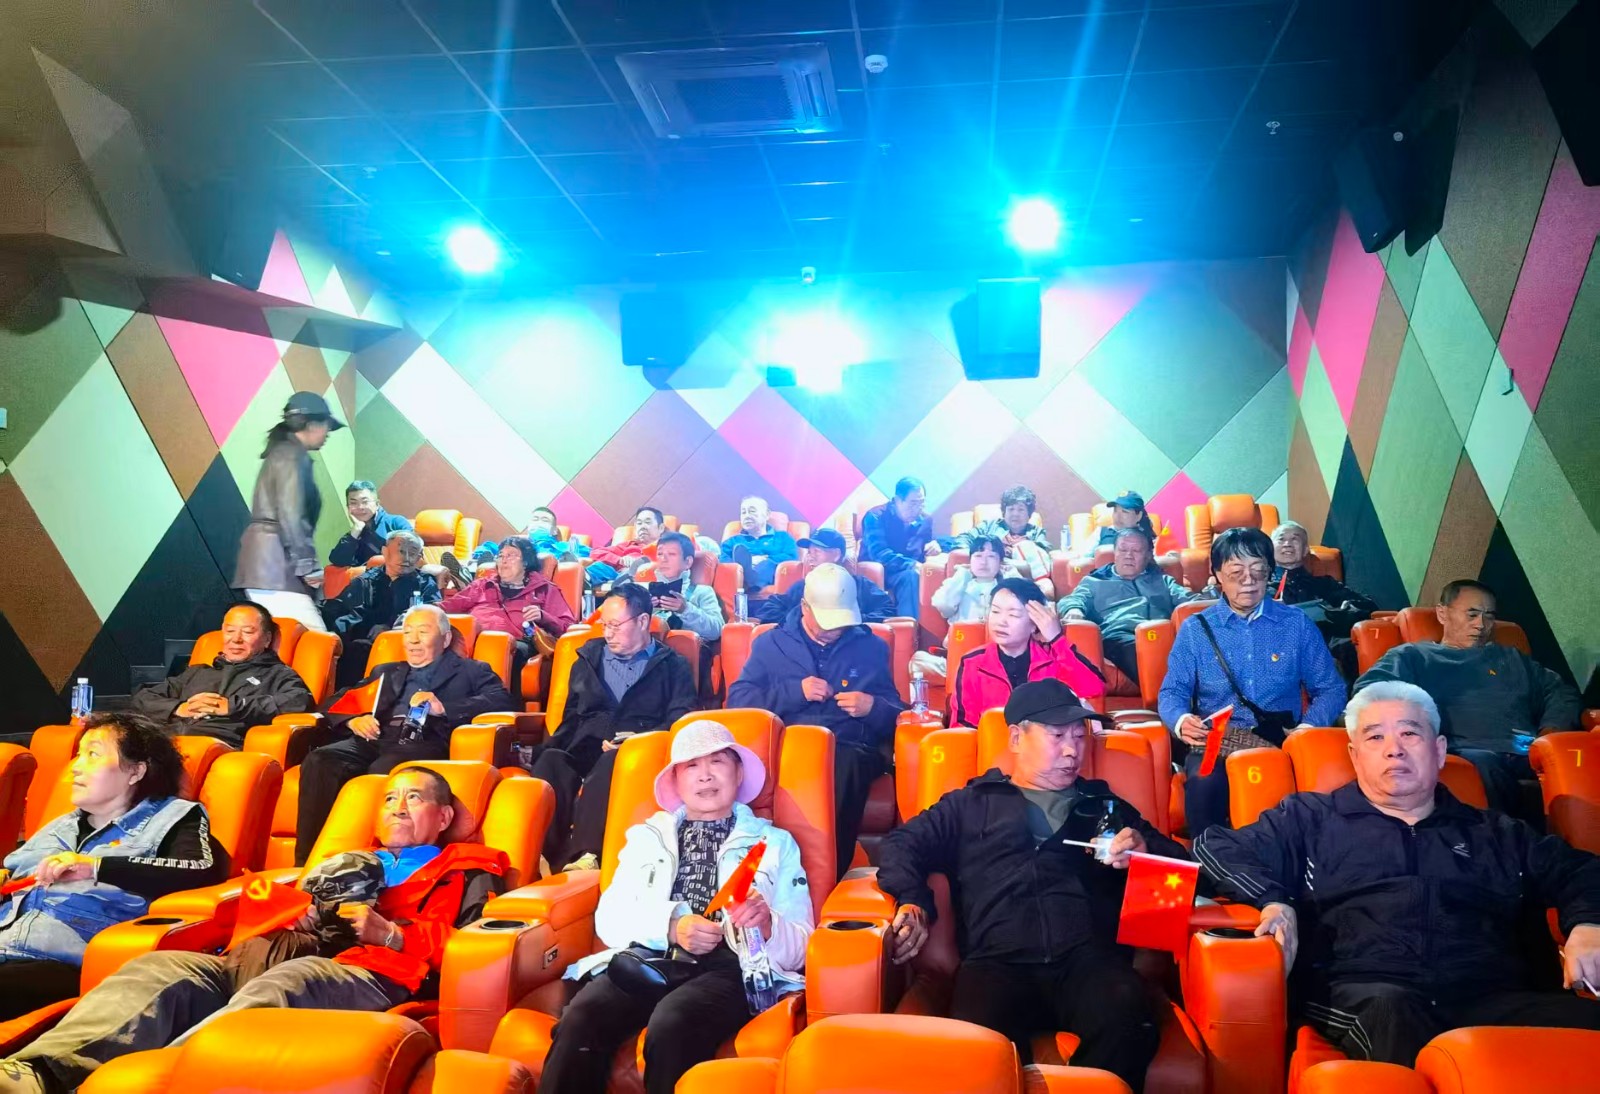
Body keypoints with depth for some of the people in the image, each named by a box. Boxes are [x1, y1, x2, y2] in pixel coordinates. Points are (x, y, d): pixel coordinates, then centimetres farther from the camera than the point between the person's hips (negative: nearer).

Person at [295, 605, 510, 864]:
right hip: (376, 740, 5)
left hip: (426, 743, -4)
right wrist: (354, 719, 2)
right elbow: (336, 702, 27)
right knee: (319, 761, -26)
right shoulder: (386, 672, 33)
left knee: (383, 770, -37)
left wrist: (443, 707, -13)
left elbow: (501, 701, 0)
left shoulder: (471, 671, 19)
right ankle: (306, 862, -25)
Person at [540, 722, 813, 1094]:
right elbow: (609, 919, 9)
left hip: (726, 967, -2)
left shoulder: (776, 843, 17)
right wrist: (670, 926, -11)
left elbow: (799, 948, 11)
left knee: (670, 1025, -36)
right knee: (579, 1021, -31)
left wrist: (768, 926, -13)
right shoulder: (646, 836, 23)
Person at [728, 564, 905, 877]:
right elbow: (737, 699, 5)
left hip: (851, 748, 1)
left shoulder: (871, 646, 17)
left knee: (847, 763, -38)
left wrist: (873, 708, -5)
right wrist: (794, 691, -5)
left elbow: (897, 714, 18)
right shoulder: (770, 643, 15)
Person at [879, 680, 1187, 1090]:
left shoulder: (1107, 805, 29)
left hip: (1090, 958, 2)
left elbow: (1180, 860, 27)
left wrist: (1144, 849, 3)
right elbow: (902, 844, 16)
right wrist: (913, 903, -5)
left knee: (1127, 1022, -34)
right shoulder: (972, 803, 25)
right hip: (999, 960, -2)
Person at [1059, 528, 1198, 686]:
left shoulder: (1162, 580, 38)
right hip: (1119, 634, -3)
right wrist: (1073, 609, -15)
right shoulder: (1094, 581, 30)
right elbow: (1071, 601, 13)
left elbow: (1185, 598, 22)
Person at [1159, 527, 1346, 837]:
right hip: (1215, 741, -1)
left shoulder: (1297, 624, 10)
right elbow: (1172, 692, 5)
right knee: (1204, 783, -35)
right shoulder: (1194, 629, 7)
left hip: (1280, 741, 1)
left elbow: (1330, 688, 10)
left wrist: (1307, 729, -9)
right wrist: (1182, 721, -19)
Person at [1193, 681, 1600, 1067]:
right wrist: (1274, 901, -6)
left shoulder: (1496, 833, 29)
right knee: (1390, 1008, -38)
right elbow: (1215, 846, 12)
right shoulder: (1309, 819, 20)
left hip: (1492, 997, 3)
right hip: (1359, 994, -2)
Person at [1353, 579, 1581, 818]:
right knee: (1482, 763, -40)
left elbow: (1561, 692, 28)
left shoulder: (1511, 658, 36)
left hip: (1526, 753, 4)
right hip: (1463, 752, -4)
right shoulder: (1413, 655, 20)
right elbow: (1368, 691, 3)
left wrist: (1551, 732, 5)